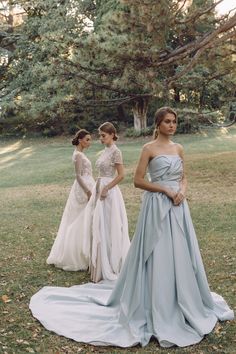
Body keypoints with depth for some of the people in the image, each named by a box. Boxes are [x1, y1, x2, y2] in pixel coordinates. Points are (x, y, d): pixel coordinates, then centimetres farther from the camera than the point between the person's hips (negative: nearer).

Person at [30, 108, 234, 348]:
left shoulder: (178, 148, 12)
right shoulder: (149, 148, -6)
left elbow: (183, 177, 16)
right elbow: (138, 180, -10)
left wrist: (181, 191, -6)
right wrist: (166, 190, -15)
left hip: (178, 207, 6)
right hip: (158, 207, -6)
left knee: (181, 254, 11)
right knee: (158, 256, -1)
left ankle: (182, 305, 28)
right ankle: (158, 310, 13)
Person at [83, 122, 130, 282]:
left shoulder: (115, 151, -12)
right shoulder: (104, 152, 13)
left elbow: (121, 175, -16)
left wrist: (106, 189, -16)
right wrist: (98, 191, 13)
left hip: (109, 193, -9)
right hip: (100, 191, 9)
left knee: (109, 228, -2)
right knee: (99, 228, 12)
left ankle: (111, 267, 9)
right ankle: (101, 266, 22)